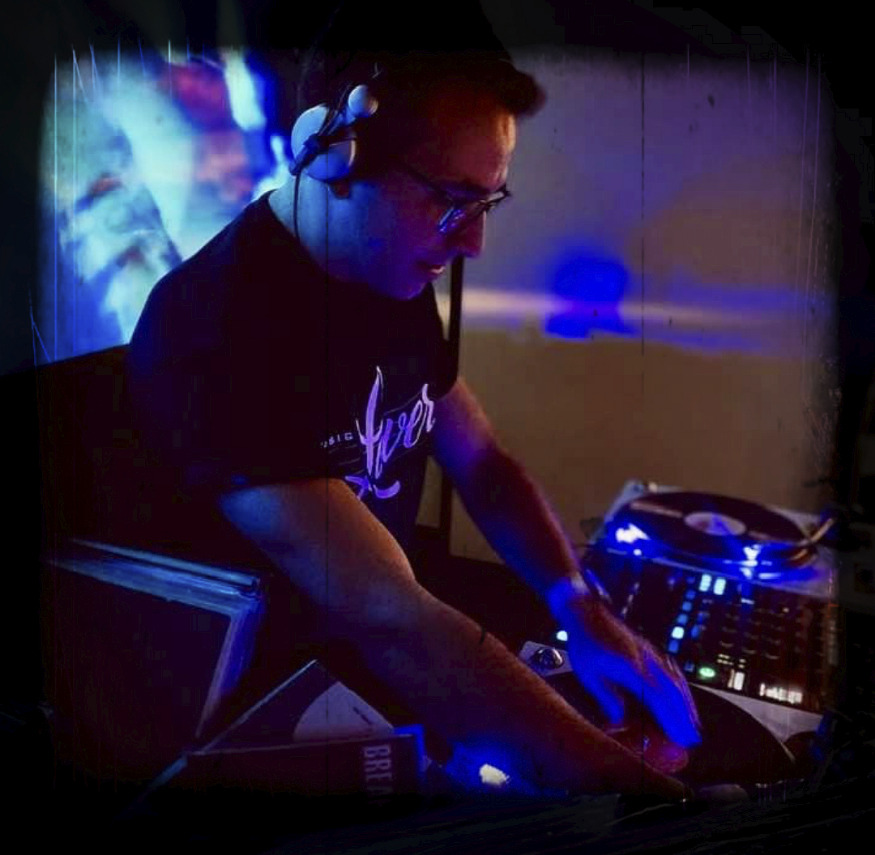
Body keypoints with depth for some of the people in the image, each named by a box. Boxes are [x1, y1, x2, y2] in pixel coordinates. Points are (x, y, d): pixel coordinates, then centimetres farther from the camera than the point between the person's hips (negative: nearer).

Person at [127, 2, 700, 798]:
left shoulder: (397, 279, -1)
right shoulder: (218, 334, -30)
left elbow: (483, 465, 4)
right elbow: (392, 624, -35)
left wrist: (581, 608, -10)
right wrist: (618, 773, -32)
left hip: (376, 665, 7)